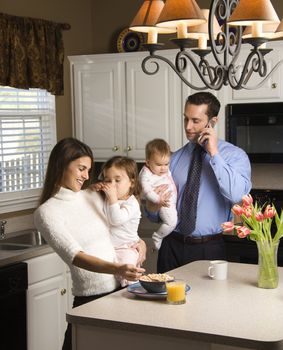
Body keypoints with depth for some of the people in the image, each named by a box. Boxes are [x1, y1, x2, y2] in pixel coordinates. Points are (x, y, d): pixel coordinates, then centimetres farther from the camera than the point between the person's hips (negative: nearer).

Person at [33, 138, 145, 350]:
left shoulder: (93, 197, 10)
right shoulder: (47, 212, -8)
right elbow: (75, 256, -20)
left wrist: (139, 242, 5)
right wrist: (116, 269, -35)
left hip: (123, 288, 6)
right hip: (91, 299, -5)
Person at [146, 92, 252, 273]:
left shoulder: (235, 156, -2)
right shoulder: (174, 159, 6)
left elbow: (237, 195, -23)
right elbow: (155, 216, 10)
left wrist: (214, 153, -18)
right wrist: (154, 204, -13)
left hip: (210, 250, -2)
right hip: (172, 246, 3)